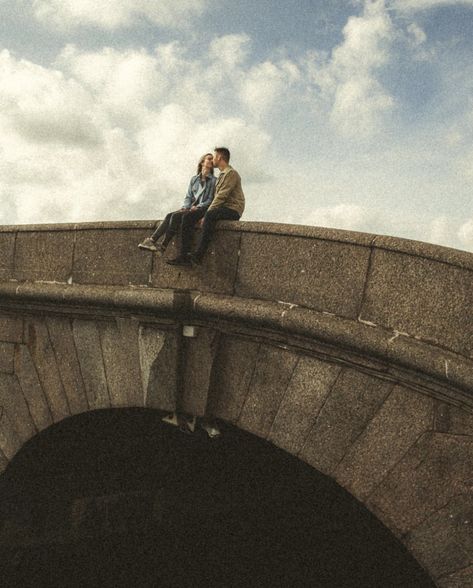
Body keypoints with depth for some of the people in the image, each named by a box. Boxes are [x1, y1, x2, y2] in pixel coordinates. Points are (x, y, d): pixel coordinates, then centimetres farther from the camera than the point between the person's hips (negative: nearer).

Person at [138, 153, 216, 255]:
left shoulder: (214, 180, 4)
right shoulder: (194, 179, 20)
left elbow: (211, 200, -4)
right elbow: (188, 196, 17)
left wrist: (197, 207, -16)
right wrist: (185, 207, -3)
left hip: (202, 209, -5)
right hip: (190, 208, 5)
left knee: (175, 216, -28)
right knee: (169, 216, -23)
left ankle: (163, 246, -28)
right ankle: (152, 240, -32)